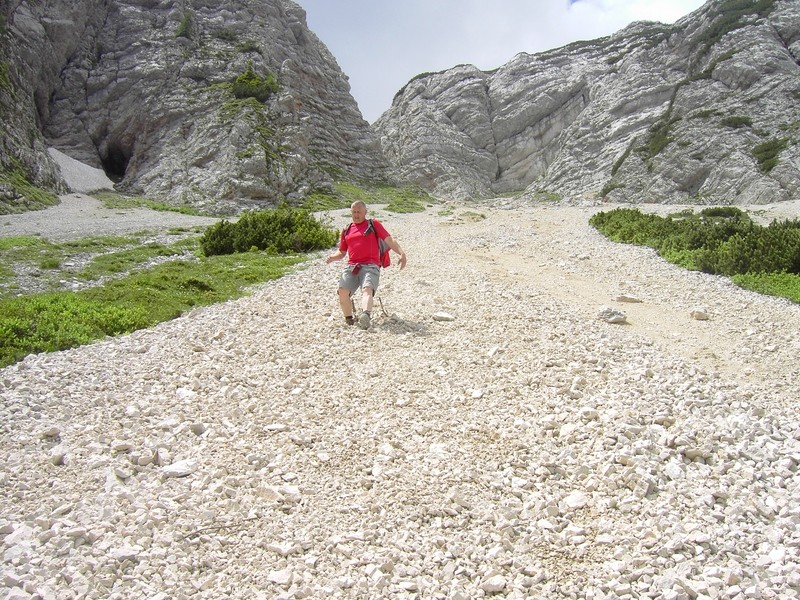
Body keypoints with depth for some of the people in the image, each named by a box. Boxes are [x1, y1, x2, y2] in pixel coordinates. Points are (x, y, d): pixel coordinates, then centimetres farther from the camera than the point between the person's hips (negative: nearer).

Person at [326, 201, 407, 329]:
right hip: (351, 266, 4)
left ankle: (365, 315, -58)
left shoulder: (374, 224, 16)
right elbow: (342, 252, 30)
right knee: (342, 291, -23)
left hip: (370, 266, -4)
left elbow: (389, 240, 6)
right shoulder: (347, 231, 26)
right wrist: (332, 257, 6)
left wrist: (401, 253, -11)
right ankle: (349, 320, -8)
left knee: (367, 289, -32)